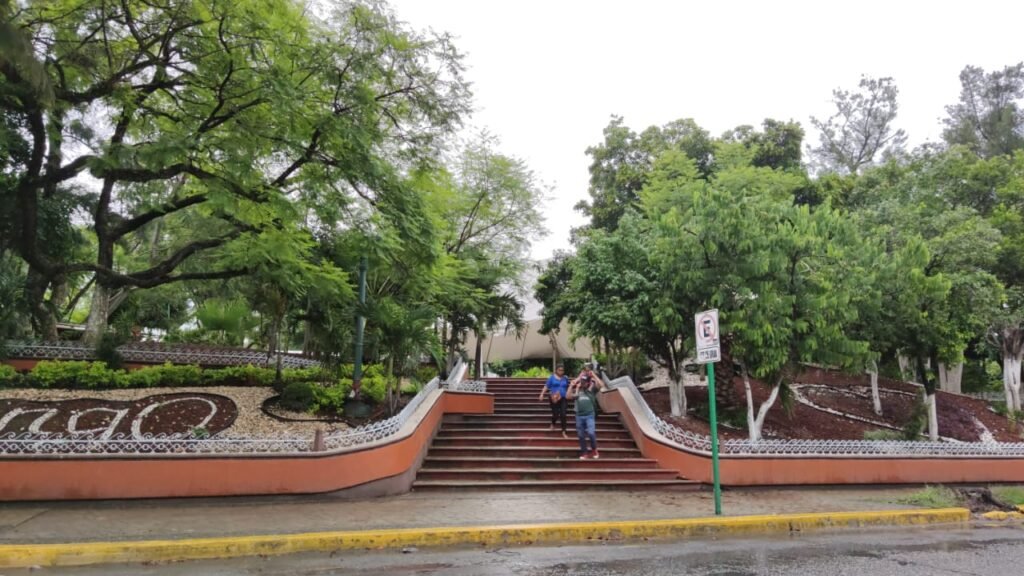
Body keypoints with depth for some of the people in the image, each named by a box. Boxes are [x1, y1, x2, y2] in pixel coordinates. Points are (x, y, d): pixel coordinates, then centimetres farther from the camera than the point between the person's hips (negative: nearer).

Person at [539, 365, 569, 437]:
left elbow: (568, 388, 19)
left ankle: (563, 432, 2)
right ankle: (552, 424, 37)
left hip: (563, 398, 2)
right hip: (554, 398, -2)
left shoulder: (565, 378, 7)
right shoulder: (552, 377, -2)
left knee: (563, 415, -7)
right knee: (556, 414, 1)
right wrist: (542, 394, -11)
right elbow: (546, 386, -3)